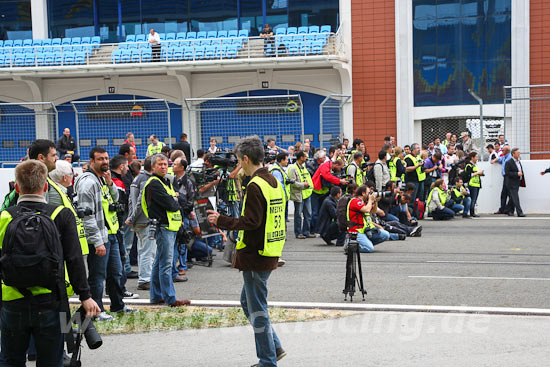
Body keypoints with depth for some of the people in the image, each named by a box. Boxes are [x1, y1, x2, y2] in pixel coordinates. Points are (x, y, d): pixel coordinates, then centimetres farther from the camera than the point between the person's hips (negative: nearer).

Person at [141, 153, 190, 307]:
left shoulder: (166, 182, 20)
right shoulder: (154, 183, -12)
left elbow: (175, 203, 18)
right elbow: (170, 204, -18)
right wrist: (176, 203, 0)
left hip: (170, 227, 10)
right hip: (163, 227, -10)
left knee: (159, 263, 14)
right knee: (166, 264, -8)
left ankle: (156, 296, 21)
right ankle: (170, 299, -7)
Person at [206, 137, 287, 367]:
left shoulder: (255, 186, -18)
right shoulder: (274, 182, 11)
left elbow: (252, 222, -23)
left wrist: (221, 221, -12)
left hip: (256, 254, -9)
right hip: (270, 253, 10)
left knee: (257, 309, 1)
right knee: (247, 301, 21)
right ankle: (273, 347, 22)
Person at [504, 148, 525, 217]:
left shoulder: (518, 161, 13)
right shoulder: (509, 162, -13)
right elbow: (507, 173, -19)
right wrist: (517, 174, -22)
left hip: (517, 183, 8)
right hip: (512, 183, -8)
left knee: (513, 198, 13)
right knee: (515, 198, -9)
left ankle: (510, 211, 20)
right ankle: (519, 213, -11)